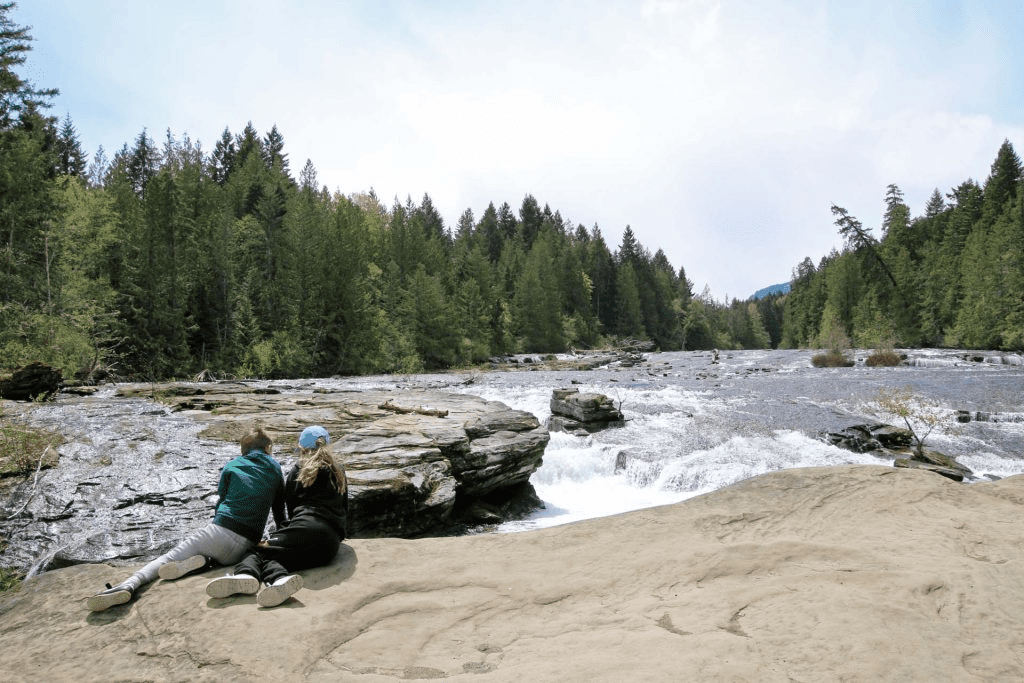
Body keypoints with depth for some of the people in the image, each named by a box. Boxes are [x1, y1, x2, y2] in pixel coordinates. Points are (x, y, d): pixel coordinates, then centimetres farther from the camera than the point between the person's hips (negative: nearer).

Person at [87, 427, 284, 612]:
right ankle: (200, 561, -18)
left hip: (220, 530, -1)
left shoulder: (231, 466, 16)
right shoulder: (275, 468, 17)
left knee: (169, 557, 2)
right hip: (246, 546, 1)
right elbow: (280, 510, 23)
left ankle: (129, 585, -25)